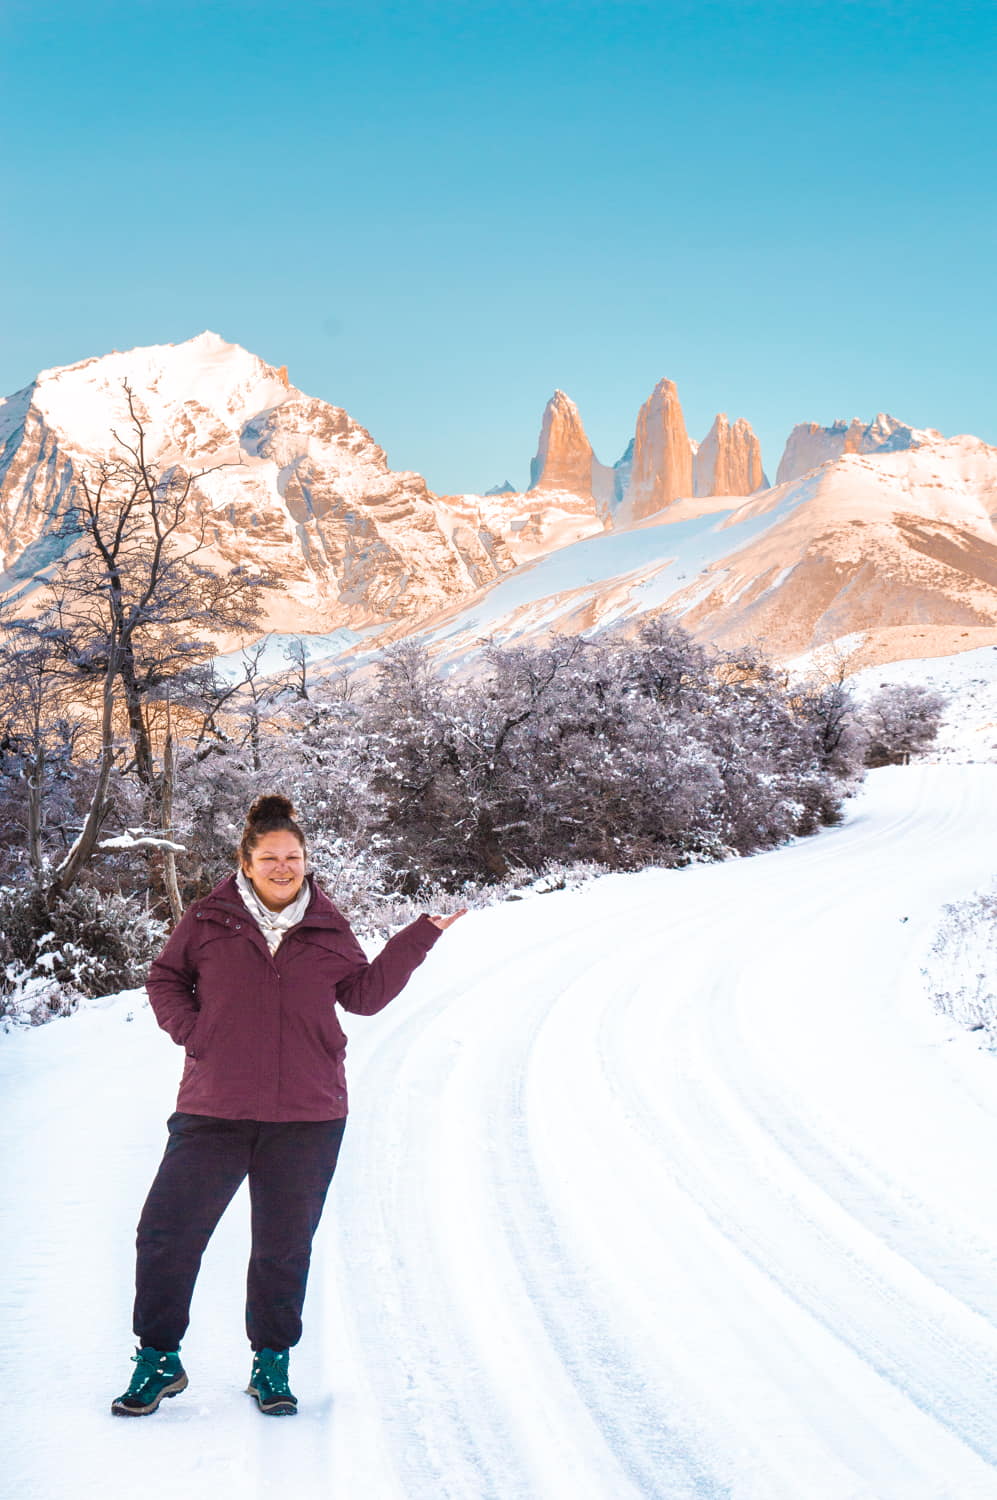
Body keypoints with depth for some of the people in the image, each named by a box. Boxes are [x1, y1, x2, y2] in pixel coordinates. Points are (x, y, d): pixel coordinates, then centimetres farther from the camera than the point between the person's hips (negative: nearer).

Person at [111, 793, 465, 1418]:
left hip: (307, 1116, 1)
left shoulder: (327, 926, 7)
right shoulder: (209, 919, 2)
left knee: (285, 1246, 9)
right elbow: (165, 980, 12)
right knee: (166, 1231, -1)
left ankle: (272, 1363, 25)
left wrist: (418, 940, 2)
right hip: (214, 1112, 0)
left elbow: (365, 994, 9)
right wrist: (193, 1032, -3)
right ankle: (159, 1360, 16)